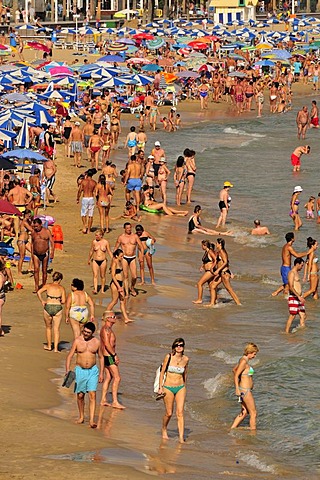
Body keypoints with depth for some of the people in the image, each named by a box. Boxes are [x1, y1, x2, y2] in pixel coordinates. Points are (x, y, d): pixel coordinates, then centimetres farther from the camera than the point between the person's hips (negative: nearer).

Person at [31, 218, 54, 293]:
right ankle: (36, 287, -10)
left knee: (44, 270, 6)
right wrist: (32, 254, 12)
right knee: (36, 270, -9)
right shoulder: (33, 232, 4)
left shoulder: (47, 231, -4)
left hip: (45, 254, -1)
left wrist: (52, 253, -11)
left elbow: (52, 242, -3)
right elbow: (32, 243, 13)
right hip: (36, 254, 1)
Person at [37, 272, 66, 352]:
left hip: (48, 306, 1)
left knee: (48, 327, 20)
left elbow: (39, 292, -8)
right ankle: (56, 348, 0)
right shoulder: (61, 288, 6)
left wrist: (42, 301, 3)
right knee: (56, 329, 6)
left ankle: (49, 346, 29)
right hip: (58, 307, -1)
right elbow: (63, 301, 1)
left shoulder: (48, 286, 6)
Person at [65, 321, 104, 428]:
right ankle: (81, 417, 28)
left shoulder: (96, 342, 0)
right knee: (80, 395, 9)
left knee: (92, 395, -9)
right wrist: (67, 371, -13)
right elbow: (70, 356, -3)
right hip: (80, 370, 0)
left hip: (93, 371, 0)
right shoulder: (77, 341, -5)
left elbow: (101, 357, 10)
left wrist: (101, 373, 7)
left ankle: (91, 420, -12)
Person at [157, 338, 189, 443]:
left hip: (180, 388, 2)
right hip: (168, 388, -1)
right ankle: (164, 429, 35)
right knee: (169, 413, 5)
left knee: (180, 412, -9)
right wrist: (160, 387, -6)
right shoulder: (169, 357, -8)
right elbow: (162, 372, -3)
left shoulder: (185, 359, 0)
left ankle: (181, 437, -12)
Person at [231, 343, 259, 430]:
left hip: (245, 389, 10)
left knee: (245, 412, 17)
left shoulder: (243, 360, 10)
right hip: (245, 391, -10)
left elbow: (234, 370, 25)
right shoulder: (244, 361, -18)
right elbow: (236, 375, -22)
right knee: (253, 413, 0)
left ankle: (231, 430, 17)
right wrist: (237, 389, -26)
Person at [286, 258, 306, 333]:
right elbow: (291, 287, -22)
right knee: (292, 316, -7)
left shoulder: (296, 273, 16)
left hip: (298, 298, 9)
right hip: (293, 298, -9)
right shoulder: (291, 273, -14)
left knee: (303, 316, 6)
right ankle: (286, 332, -2)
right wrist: (298, 296, -28)